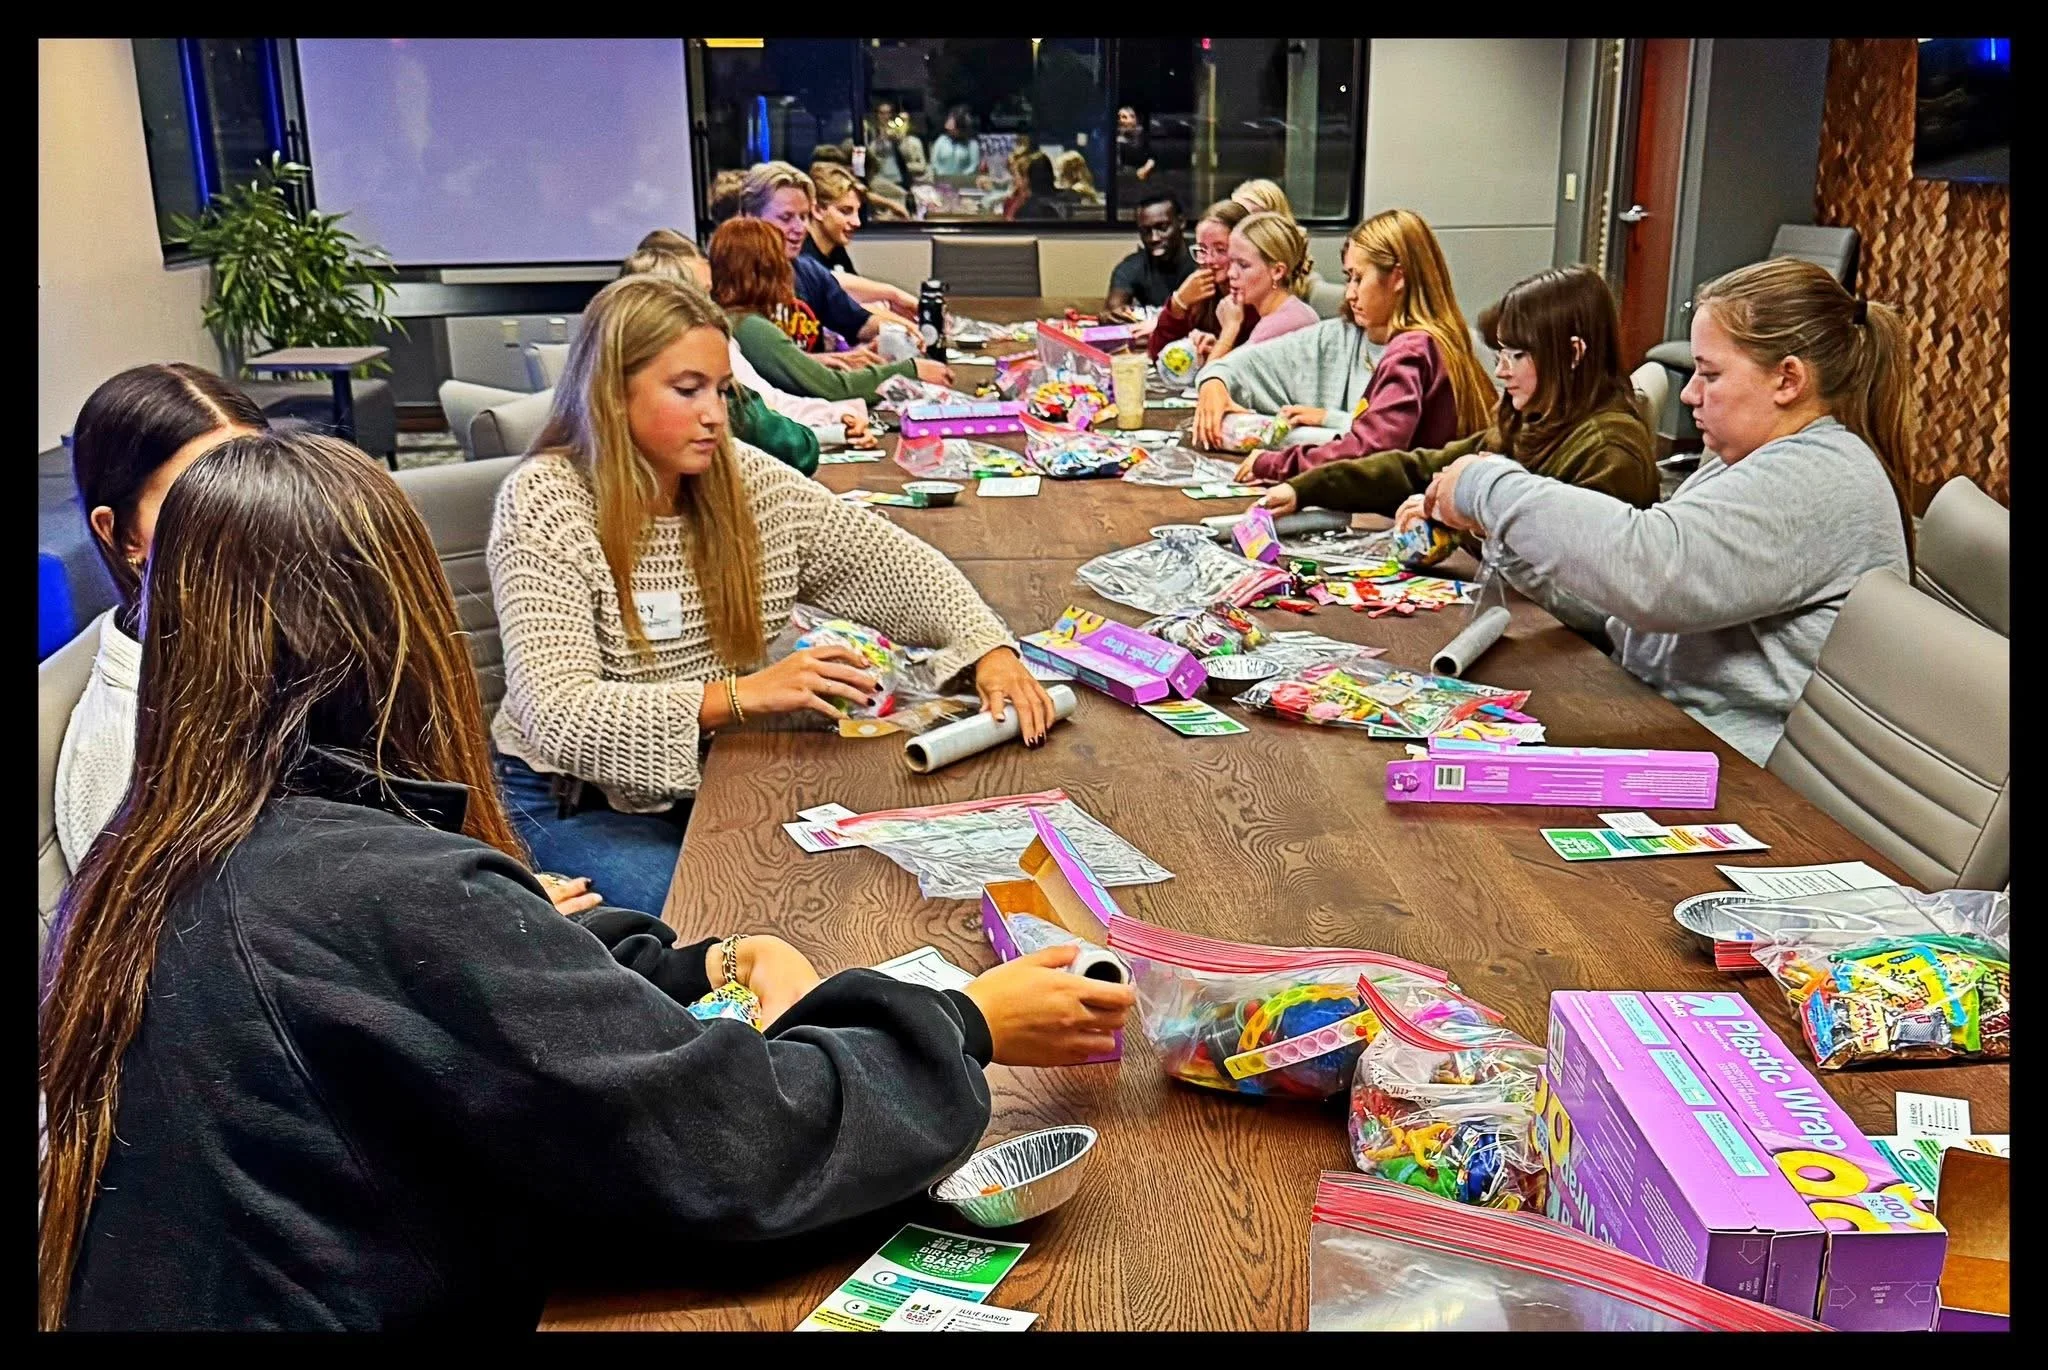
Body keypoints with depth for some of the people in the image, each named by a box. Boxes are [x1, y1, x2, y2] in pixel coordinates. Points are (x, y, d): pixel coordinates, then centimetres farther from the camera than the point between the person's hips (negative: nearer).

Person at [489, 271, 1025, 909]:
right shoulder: (542, 505, -16)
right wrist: (743, 694, -34)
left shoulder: (747, 480, -1)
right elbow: (556, 717, -25)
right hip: (572, 803, -4)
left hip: (714, 779, 5)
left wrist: (989, 649, -14)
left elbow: (895, 564, 5)